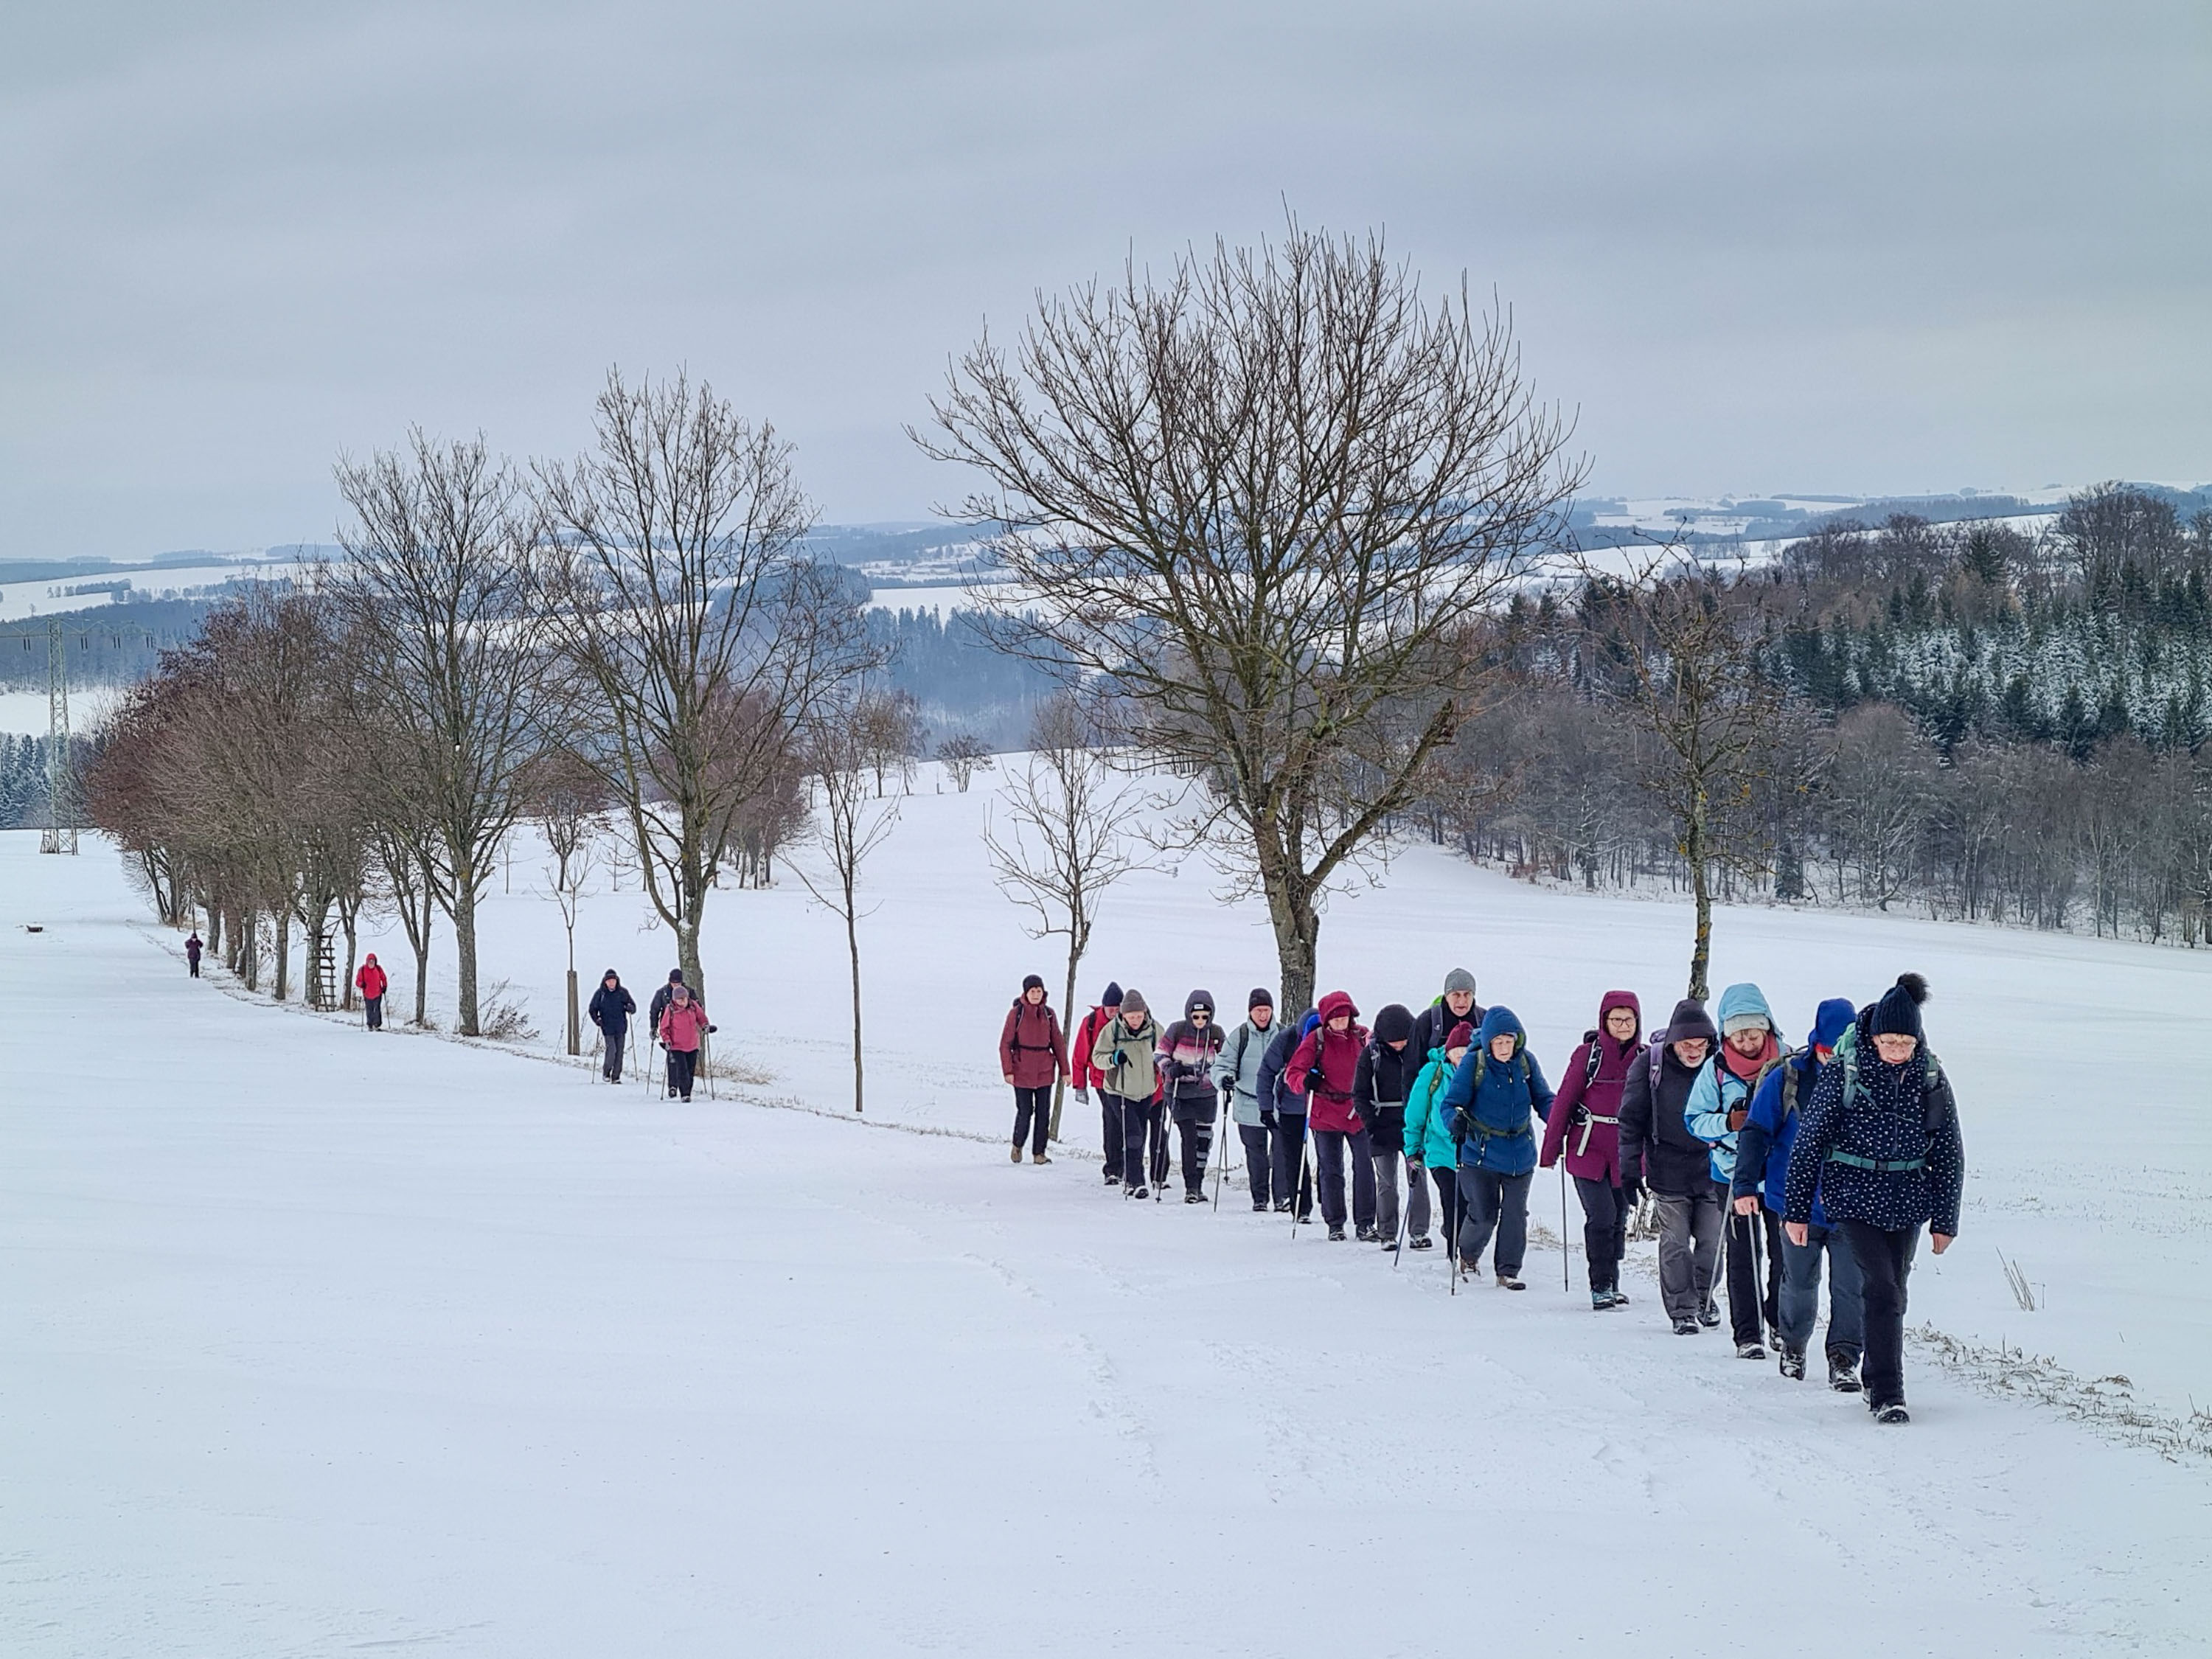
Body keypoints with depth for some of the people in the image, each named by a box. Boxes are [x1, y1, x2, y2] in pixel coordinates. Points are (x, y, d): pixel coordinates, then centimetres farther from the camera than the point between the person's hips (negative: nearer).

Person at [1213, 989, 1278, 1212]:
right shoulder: (1238, 1037, 0)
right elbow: (1223, 1064, -2)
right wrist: (1224, 1078, -22)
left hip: (1279, 1106, 0)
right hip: (1249, 1106, 0)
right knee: (1256, 1154, 4)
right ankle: (1259, 1198, 14)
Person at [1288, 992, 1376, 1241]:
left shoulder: (1362, 1036, 3)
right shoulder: (1316, 1040, -3)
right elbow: (1293, 1071, -6)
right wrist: (1306, 1080, -25)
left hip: (1358, 1112, 1)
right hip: (1326, 1113, -1)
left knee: (1364, 1167, -4)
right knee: (1331, 1170, 4)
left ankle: (1365, 1223, 4)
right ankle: (1335, 1224, 14)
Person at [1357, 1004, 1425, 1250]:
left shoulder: (1419, 1050, 0)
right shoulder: (1371, 1053, -2)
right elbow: (1360, 1093, 2)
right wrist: (1371, 1123, -8)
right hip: (1384, 1126, -1)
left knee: (1418, 1178, -3)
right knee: (1387, 1182, 1)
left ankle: (1419, 1230, 4)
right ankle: (1387, 1234, 7)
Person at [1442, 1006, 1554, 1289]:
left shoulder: (1526, 1062, -3)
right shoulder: (1474, 1063, -12)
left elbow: (1542, 1099, 6)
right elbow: (1452, 1102, -11)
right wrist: (1456, 1120, -33)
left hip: (1520, 1153, 3)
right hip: (1482, 1153, -3)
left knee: (1515, 1214, 3)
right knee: (1484, 1215, 0)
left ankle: (1508, 1271, 16)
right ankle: (1468, 1255, 30)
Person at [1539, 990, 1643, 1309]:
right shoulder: (1588, 1054, -4)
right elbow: (1564, 1101, 0)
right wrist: (1551, 1148, 0)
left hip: (1626, 1154, 3)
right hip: (1589, 1150, -3)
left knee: (1619, 1219, 9)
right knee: (1601, 1217, -11)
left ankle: (1612, 1284, 22)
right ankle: (1601, 1286, -5)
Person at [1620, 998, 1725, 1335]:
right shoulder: (1650, 1064, -6)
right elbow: (1631, 1119, -1)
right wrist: (1630, 1171, -3)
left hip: (1712, 1169, 2)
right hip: (1669, 1172, -2)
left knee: (1711, 1242, 4)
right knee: (1675, 1243, -3)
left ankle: (1703, 1297, 28)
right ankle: (1683, 1310, 7)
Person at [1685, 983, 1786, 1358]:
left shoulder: (1787, 1063, -2)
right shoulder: (1716, 1069, -3)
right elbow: (1694, 1119, 1)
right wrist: (1728, 1122, -16)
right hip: (1734, 1170, -1)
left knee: (1785, 1251, 6)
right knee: (1744, 1254, -2)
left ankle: (1781, 1323, 26)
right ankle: (1747, 1334, 4)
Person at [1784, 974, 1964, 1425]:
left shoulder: (1932, 1078, -1)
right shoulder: (1843, 1071, -10)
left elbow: (1949, 1151, 7)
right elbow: (1810, 1139, -5)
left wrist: (1945, 1218, 7)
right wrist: (1796, 1210, -5)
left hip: (1908, 1198, 4)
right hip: (1855, 1196, -4)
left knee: (1893, 1291, 11)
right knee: (1881, 1289, -14)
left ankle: (1878, 1382, 27)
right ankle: (1887, 1394, -14)